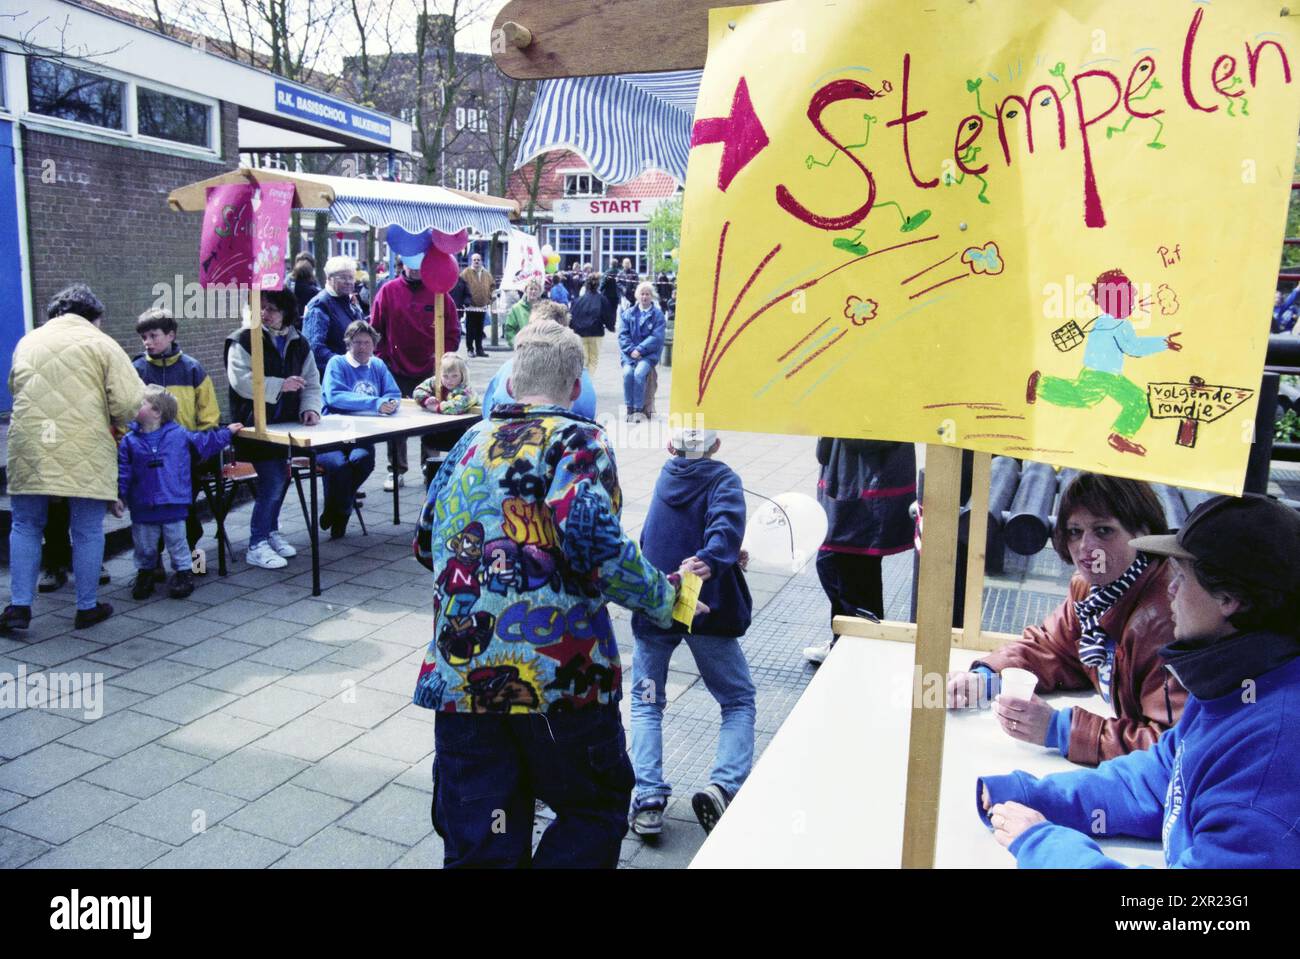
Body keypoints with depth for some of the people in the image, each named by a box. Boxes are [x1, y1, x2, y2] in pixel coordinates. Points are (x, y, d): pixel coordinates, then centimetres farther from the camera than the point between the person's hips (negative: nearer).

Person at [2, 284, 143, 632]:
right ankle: (87, 607, 17)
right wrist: (111, 421, 13)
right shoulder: (102, 344, 2)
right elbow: (131, 403, -7)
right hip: (85, 451, -3)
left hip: (29, 447, 3)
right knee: (87, 531, 8)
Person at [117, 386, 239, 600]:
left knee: (177, 543, 8)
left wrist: (227, 432, 19)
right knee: (145, 547, 13)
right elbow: (123, 472, 1)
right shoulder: (129, 440, -1)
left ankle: (183, 572, 21)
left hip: (173, 504, -1)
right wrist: (119, 497, -3)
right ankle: (145, 574, 29)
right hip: (142, 508, 1)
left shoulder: (179, 434, -2)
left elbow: (205, 442, 14)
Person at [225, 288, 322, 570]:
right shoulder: (243, 340, -8)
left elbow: (311, 382, 9)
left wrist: (310, 407, -9)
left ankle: (271, 531, 33)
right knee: (273, 481, -13)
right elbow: (240, 380, -19)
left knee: (281, 478, 13)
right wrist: (280, 386, -24)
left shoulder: (298, 343, 9)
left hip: (285, 425, 6)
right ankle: (256, 546, -2)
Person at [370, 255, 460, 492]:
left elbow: (453, 332, 2)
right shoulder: (388, 291, -1)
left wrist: (441, 358, -6)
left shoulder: (440, 293, -1)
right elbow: (376, 329, 2)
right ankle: (396, 471, 17)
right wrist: (382, 358, -4)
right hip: (396, 371, 0)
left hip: (429, 371, 0)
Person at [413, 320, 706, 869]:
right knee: (596, 810, 17)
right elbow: (592, 543, -18)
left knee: (478, 842, 14)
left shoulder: (471, 441, 13)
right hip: (556, 673, -5)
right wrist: (664, 599, -4)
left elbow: (426, 542, 18)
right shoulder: (578, 440, -4)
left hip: (458, 673, 5)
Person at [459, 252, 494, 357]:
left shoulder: (487, 273, 11)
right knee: (470, 329, 0)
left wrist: (489, 297, 12)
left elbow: (492, 285, 21)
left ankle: (479, 349, 16)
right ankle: (470, 350, 5)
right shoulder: (466, 272, -5)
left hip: (483, 306, 4)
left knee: (479, 329, 10)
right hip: (471, 306, -4)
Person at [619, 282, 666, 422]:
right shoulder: (629, 313, 12)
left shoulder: (658, 314, 4)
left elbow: (657, 337, -5)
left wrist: (640, 349, -14)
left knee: (639, 373, -30)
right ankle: (629, 408, -18)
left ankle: (638, 409, -20)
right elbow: (623, 334, 6)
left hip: (649, 354, -2)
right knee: (627, 373, -27)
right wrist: (631, 350, -10)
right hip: (630, 352, 2)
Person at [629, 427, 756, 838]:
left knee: (646, 703, 14)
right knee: (738, 701, 11)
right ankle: (724, 786, -10)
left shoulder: (666, 476, 13)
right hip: (707, 606, -3)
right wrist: (713, 559, -41)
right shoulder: (723, 479, -2)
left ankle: (648, 798, -3)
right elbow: (727, 522, -24)